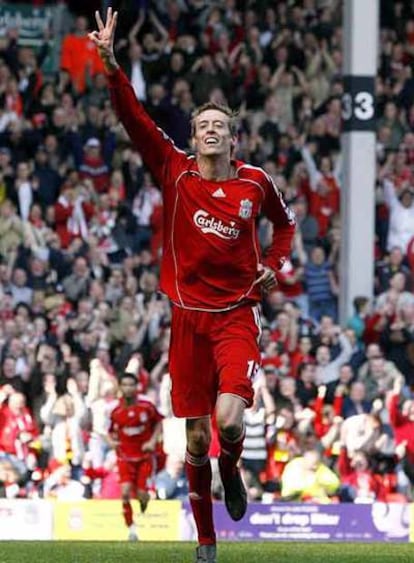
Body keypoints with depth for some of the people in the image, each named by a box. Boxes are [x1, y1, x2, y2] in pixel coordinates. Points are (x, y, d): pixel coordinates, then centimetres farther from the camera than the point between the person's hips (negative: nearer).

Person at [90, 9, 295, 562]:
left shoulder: (255, 182, 2)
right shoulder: (175, 173, -1)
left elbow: (285, 222, 23)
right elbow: (134, 118, -12)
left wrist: (274, 264, 5)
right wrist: (111, 64, -24)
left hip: (237, 313, -1)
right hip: (189, 315, 1)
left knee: (230, 420, -21)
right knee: (196, 438, 2)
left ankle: (231, 470, 15)